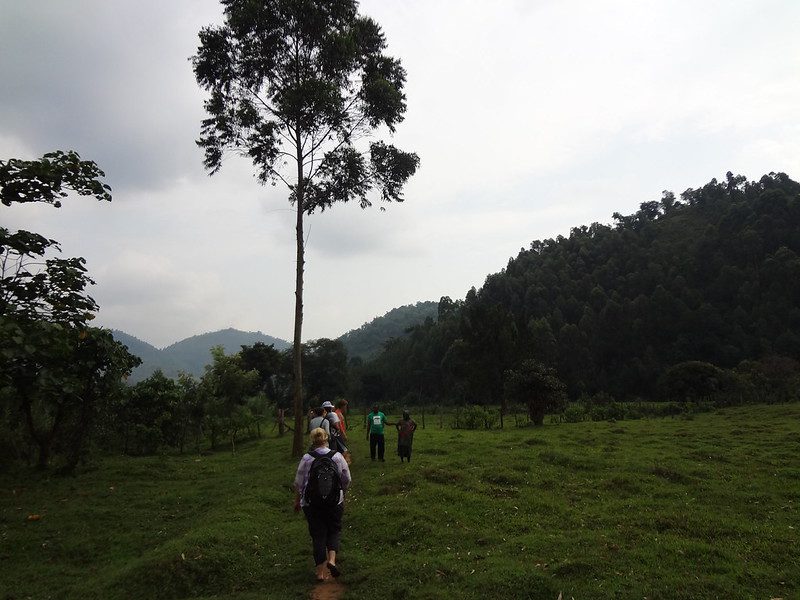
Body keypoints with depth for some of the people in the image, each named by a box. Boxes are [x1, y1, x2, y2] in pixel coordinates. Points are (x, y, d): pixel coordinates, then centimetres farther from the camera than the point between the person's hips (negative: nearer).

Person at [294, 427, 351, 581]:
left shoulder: (306, 458, -7)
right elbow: (347, 480, 4)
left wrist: (297, 501, 14)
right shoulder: (337, 456, -5)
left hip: (311, 504, 0)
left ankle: (321, 572, 13)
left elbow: (298, 483, -1)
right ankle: (331, 560, -2)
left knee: (318, 535, 9)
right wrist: (342, 493, 22)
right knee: (334, 530, 18)